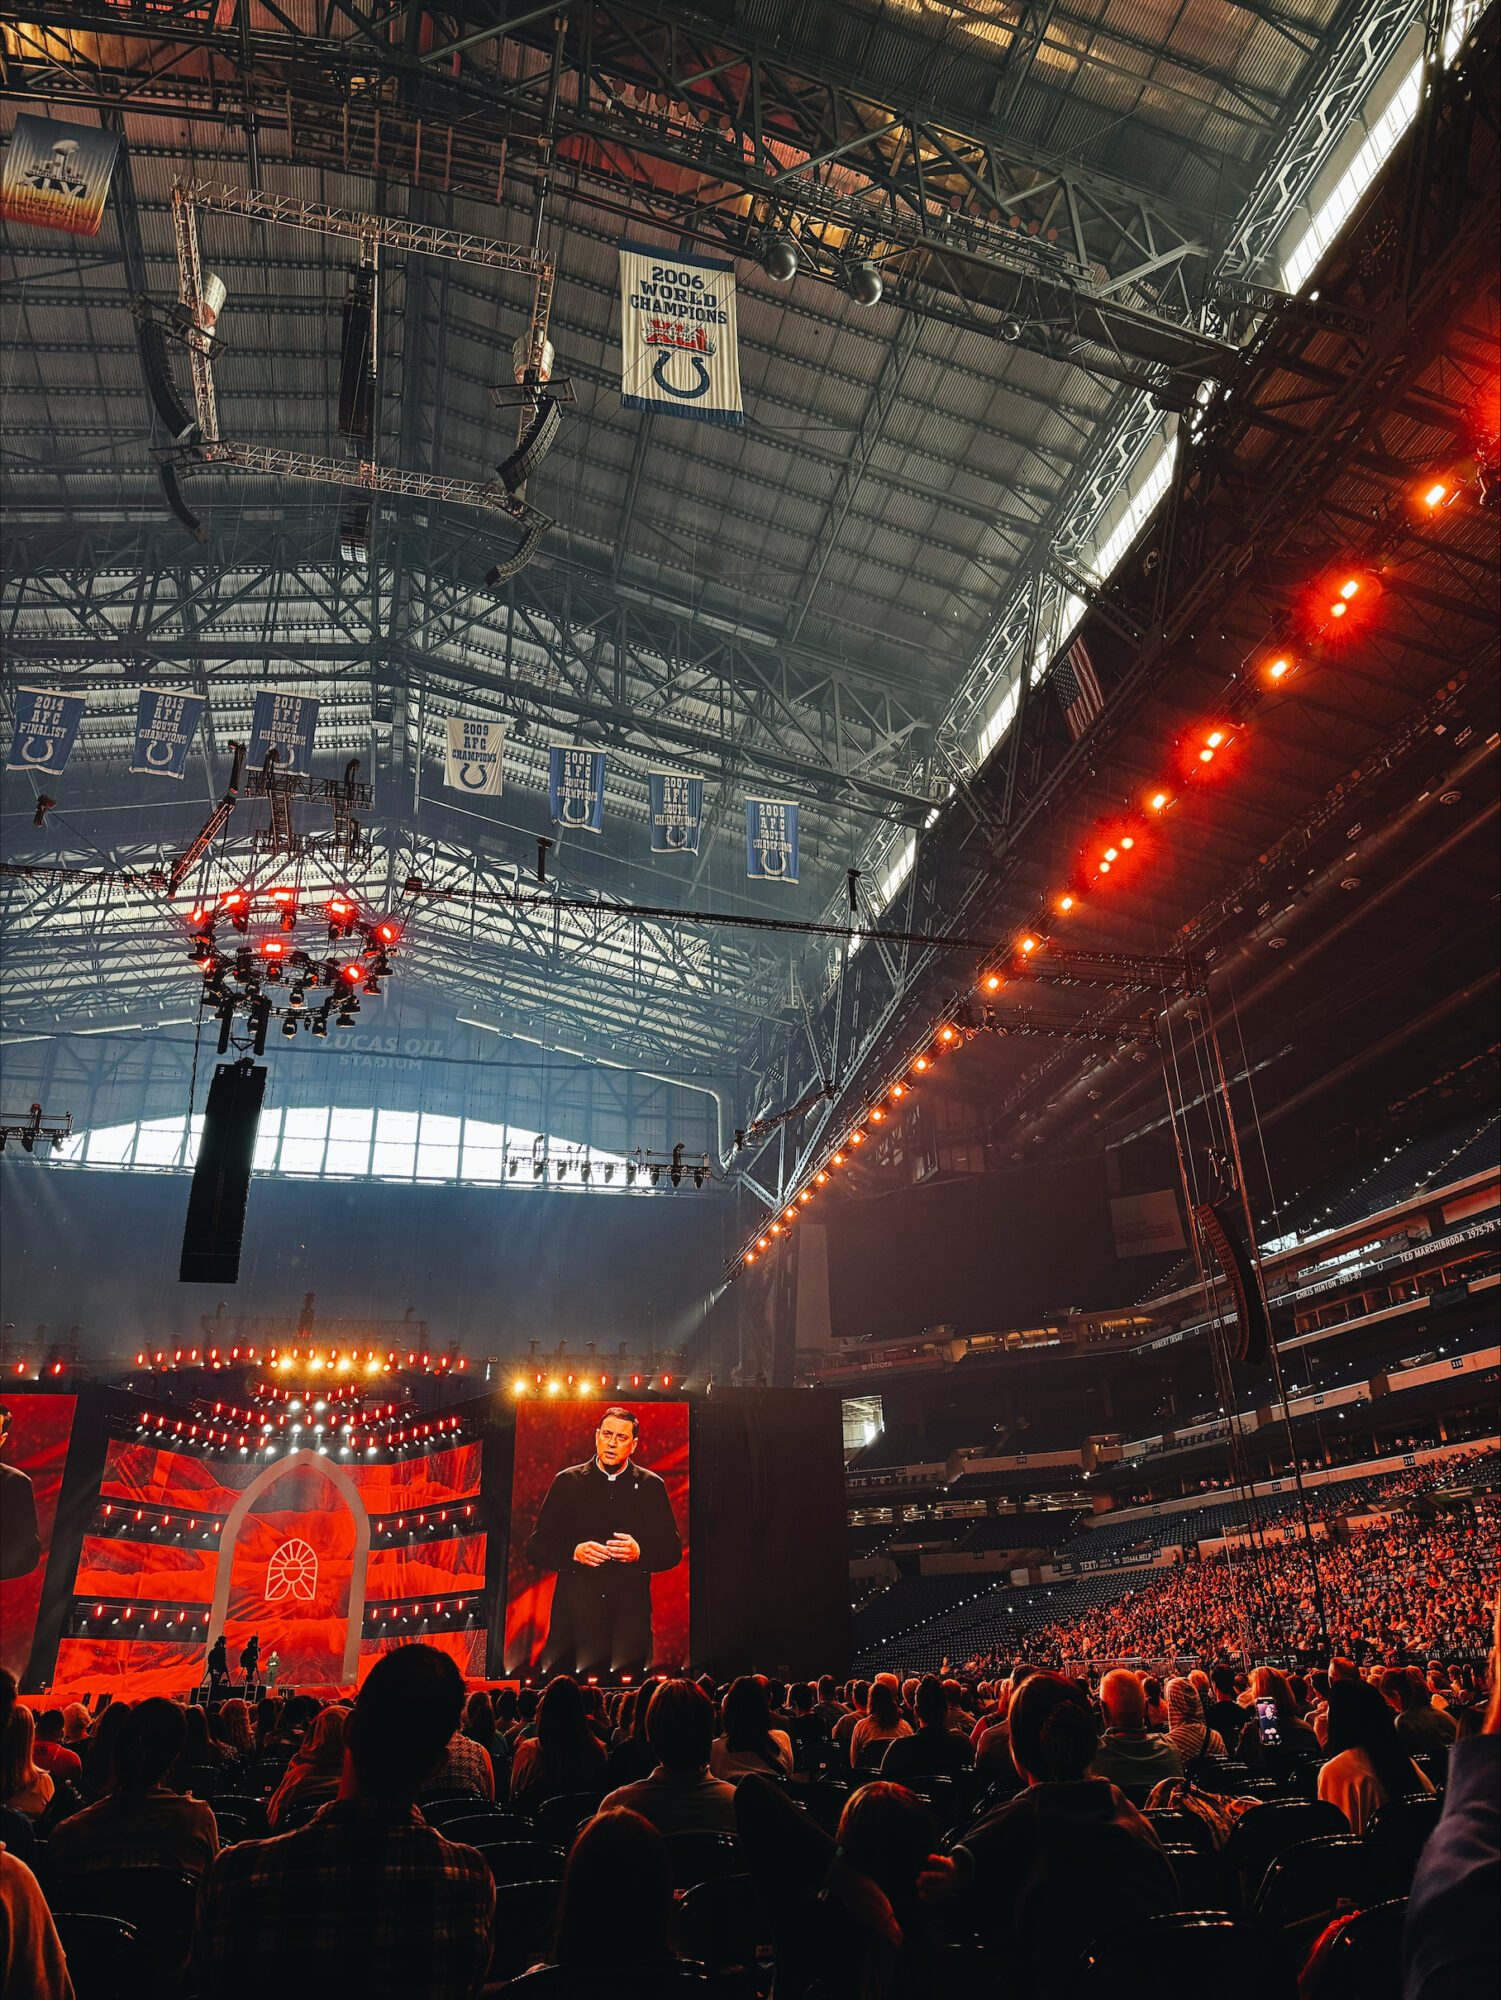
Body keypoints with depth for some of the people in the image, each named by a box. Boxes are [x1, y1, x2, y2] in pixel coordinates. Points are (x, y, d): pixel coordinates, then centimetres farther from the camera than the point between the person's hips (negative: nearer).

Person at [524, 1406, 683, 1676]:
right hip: (575, 1612, 0)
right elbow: (537, 1545, 6)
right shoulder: (567, 1482, 7)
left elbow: (673, 1550, 9)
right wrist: (574, 1552, -11)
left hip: (630, 1614, 0)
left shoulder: (651, 1486, 8)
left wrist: (640, 1552, -11)